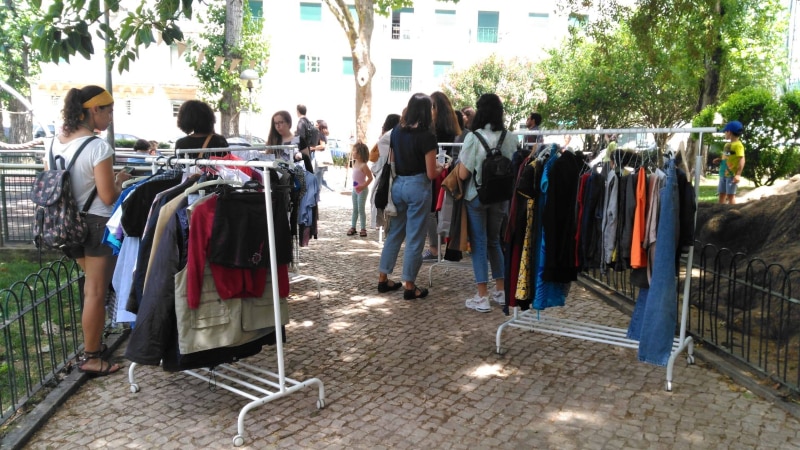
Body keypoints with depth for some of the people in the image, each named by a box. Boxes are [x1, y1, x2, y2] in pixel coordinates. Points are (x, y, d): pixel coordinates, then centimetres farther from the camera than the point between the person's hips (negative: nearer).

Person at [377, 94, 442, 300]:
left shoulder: (396, 131, 4)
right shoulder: (427, 136, -13)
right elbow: (431, 173, -12)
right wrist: (441, 168, 8)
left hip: (397, 184, 6)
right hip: (417, 187, -6)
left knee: (394, 233, 17)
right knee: (414, 237, 3)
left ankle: (383, 279, 24)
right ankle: (409, 286, 10)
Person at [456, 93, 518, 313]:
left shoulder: (473, 137, -14)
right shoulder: (509, 138, -3)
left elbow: (463, 174, -13)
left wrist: (457, 166, 7)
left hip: (476, 196, -4)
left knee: (479, 243, 3)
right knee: (494, 241, 18)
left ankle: (482, 298, 4)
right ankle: (501, 291, 24)